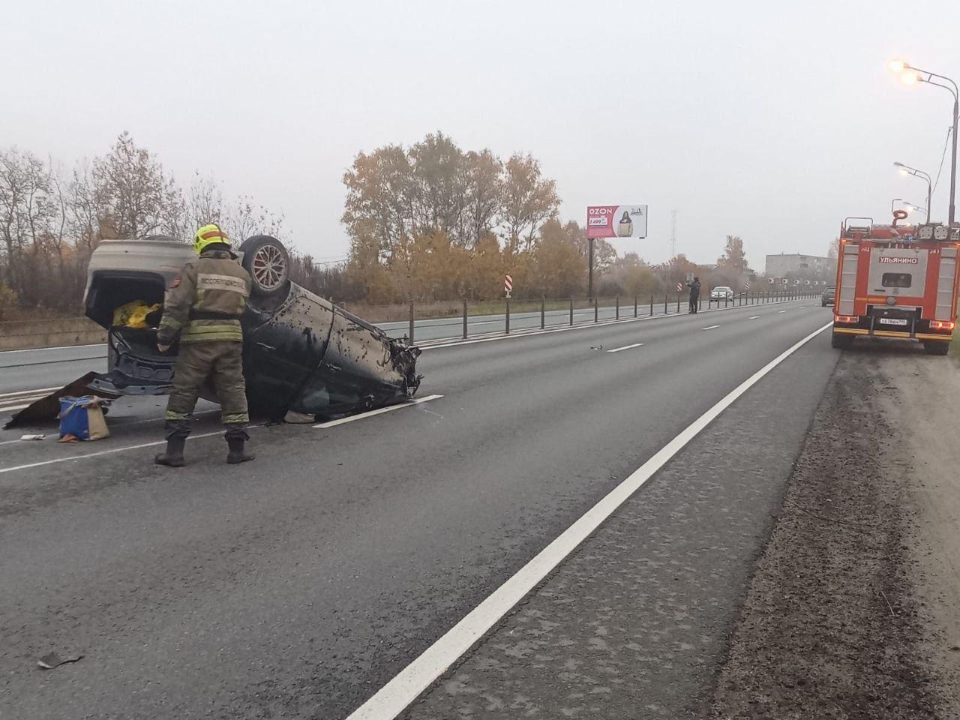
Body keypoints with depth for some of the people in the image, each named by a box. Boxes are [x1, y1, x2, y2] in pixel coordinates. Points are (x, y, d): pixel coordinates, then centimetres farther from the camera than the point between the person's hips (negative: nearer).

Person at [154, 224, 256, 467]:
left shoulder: (194, 269, -3)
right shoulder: (242, 274, 10)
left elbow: (176, 306, -10)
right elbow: (239, 307, 12)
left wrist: (164, 337, -5)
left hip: (198, 339, -3)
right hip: (230, 338, 3)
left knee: (183, 393, 5)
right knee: (233, 391, 8)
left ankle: (174, 450, 5)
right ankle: (236, 448, 8)